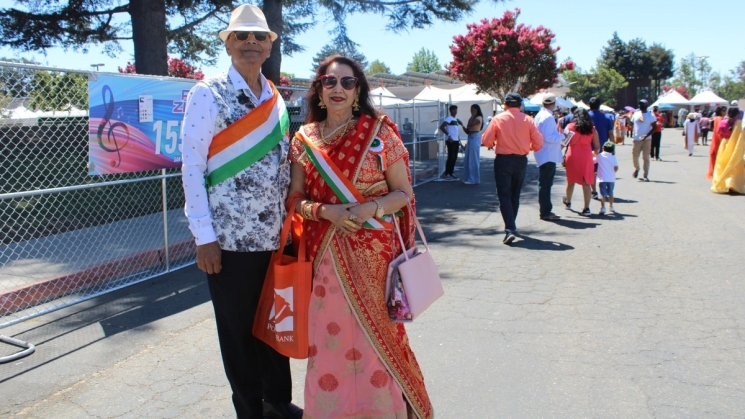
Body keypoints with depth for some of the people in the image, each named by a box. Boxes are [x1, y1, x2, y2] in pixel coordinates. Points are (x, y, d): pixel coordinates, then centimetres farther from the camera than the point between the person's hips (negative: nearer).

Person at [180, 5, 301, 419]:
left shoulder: (275, 99, 11)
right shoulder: (208, 94, -7)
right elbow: (192, 166, -10)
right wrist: (204, 236, -13)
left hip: (274, 235, 5)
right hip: (229, 238, -5)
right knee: (237, 329, 7)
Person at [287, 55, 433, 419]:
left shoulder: (379, 132, -2)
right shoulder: (304, 139, 6)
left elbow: (404, 193, 0)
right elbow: (296, 198, 7)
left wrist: (371, 208, -19)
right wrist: (325, 211, -14)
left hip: (373, 251, -2)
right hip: (325, 253, 2)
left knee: (374, 330, 1)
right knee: (329, 332, 5)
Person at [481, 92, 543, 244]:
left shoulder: (498, 119, -6)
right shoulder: (527, 119, -2)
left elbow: (486, 141, -7)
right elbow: (538, 143, -3)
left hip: (503, 160, -3)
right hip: (521, 160, 3)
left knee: (504, 195, -2)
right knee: (515, 195, 18)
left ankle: (510, 230, -16)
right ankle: (511, 225, 31)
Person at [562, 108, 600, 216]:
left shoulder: (570, 127, 1)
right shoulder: (592, 129, 5)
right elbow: (597, 147, 6)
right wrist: (593, 153, 25)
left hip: (572, 156, 0)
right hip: (586, 157, 0)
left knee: (571, 181, 17)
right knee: (586, 183, 2)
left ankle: (568, 202, 37)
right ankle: (586, 208, -3)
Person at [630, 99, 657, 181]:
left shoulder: (650, 115, -2)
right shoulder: (636, 114, 9)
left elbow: (654, 128, -5)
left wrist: (647, 135, -18)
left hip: (646, 140, -3)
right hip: (636, 139, 3)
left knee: (646, 157, -4)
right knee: (635, 156, 8)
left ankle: (645, 176, 0)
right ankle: (636, 168, 38)